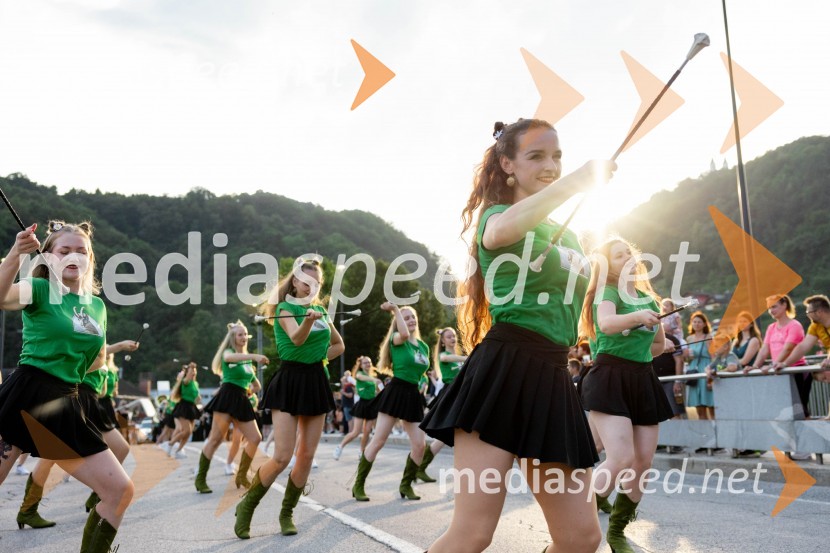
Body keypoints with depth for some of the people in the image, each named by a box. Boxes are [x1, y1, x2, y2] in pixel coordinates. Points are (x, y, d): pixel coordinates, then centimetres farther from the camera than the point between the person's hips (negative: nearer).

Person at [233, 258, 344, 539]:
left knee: (307, 456, 6)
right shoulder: (286, 308, -6)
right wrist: (308, 320, -46)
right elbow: (296, 339, -27)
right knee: (282, 456, -11)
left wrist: (317, 358, 8)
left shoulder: (321, 310, 11)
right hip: (290, 381, -6)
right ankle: (246, 507, 10)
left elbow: (338, 345, 23)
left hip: (316, 382, 6)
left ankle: (286, 513, 22)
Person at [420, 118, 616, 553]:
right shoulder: (494, 215, 6)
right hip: (503, 371, -6)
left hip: (552, 379, 7)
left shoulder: (569, 236, 25)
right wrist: (576, 182, -31)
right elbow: (502, 230, -24)